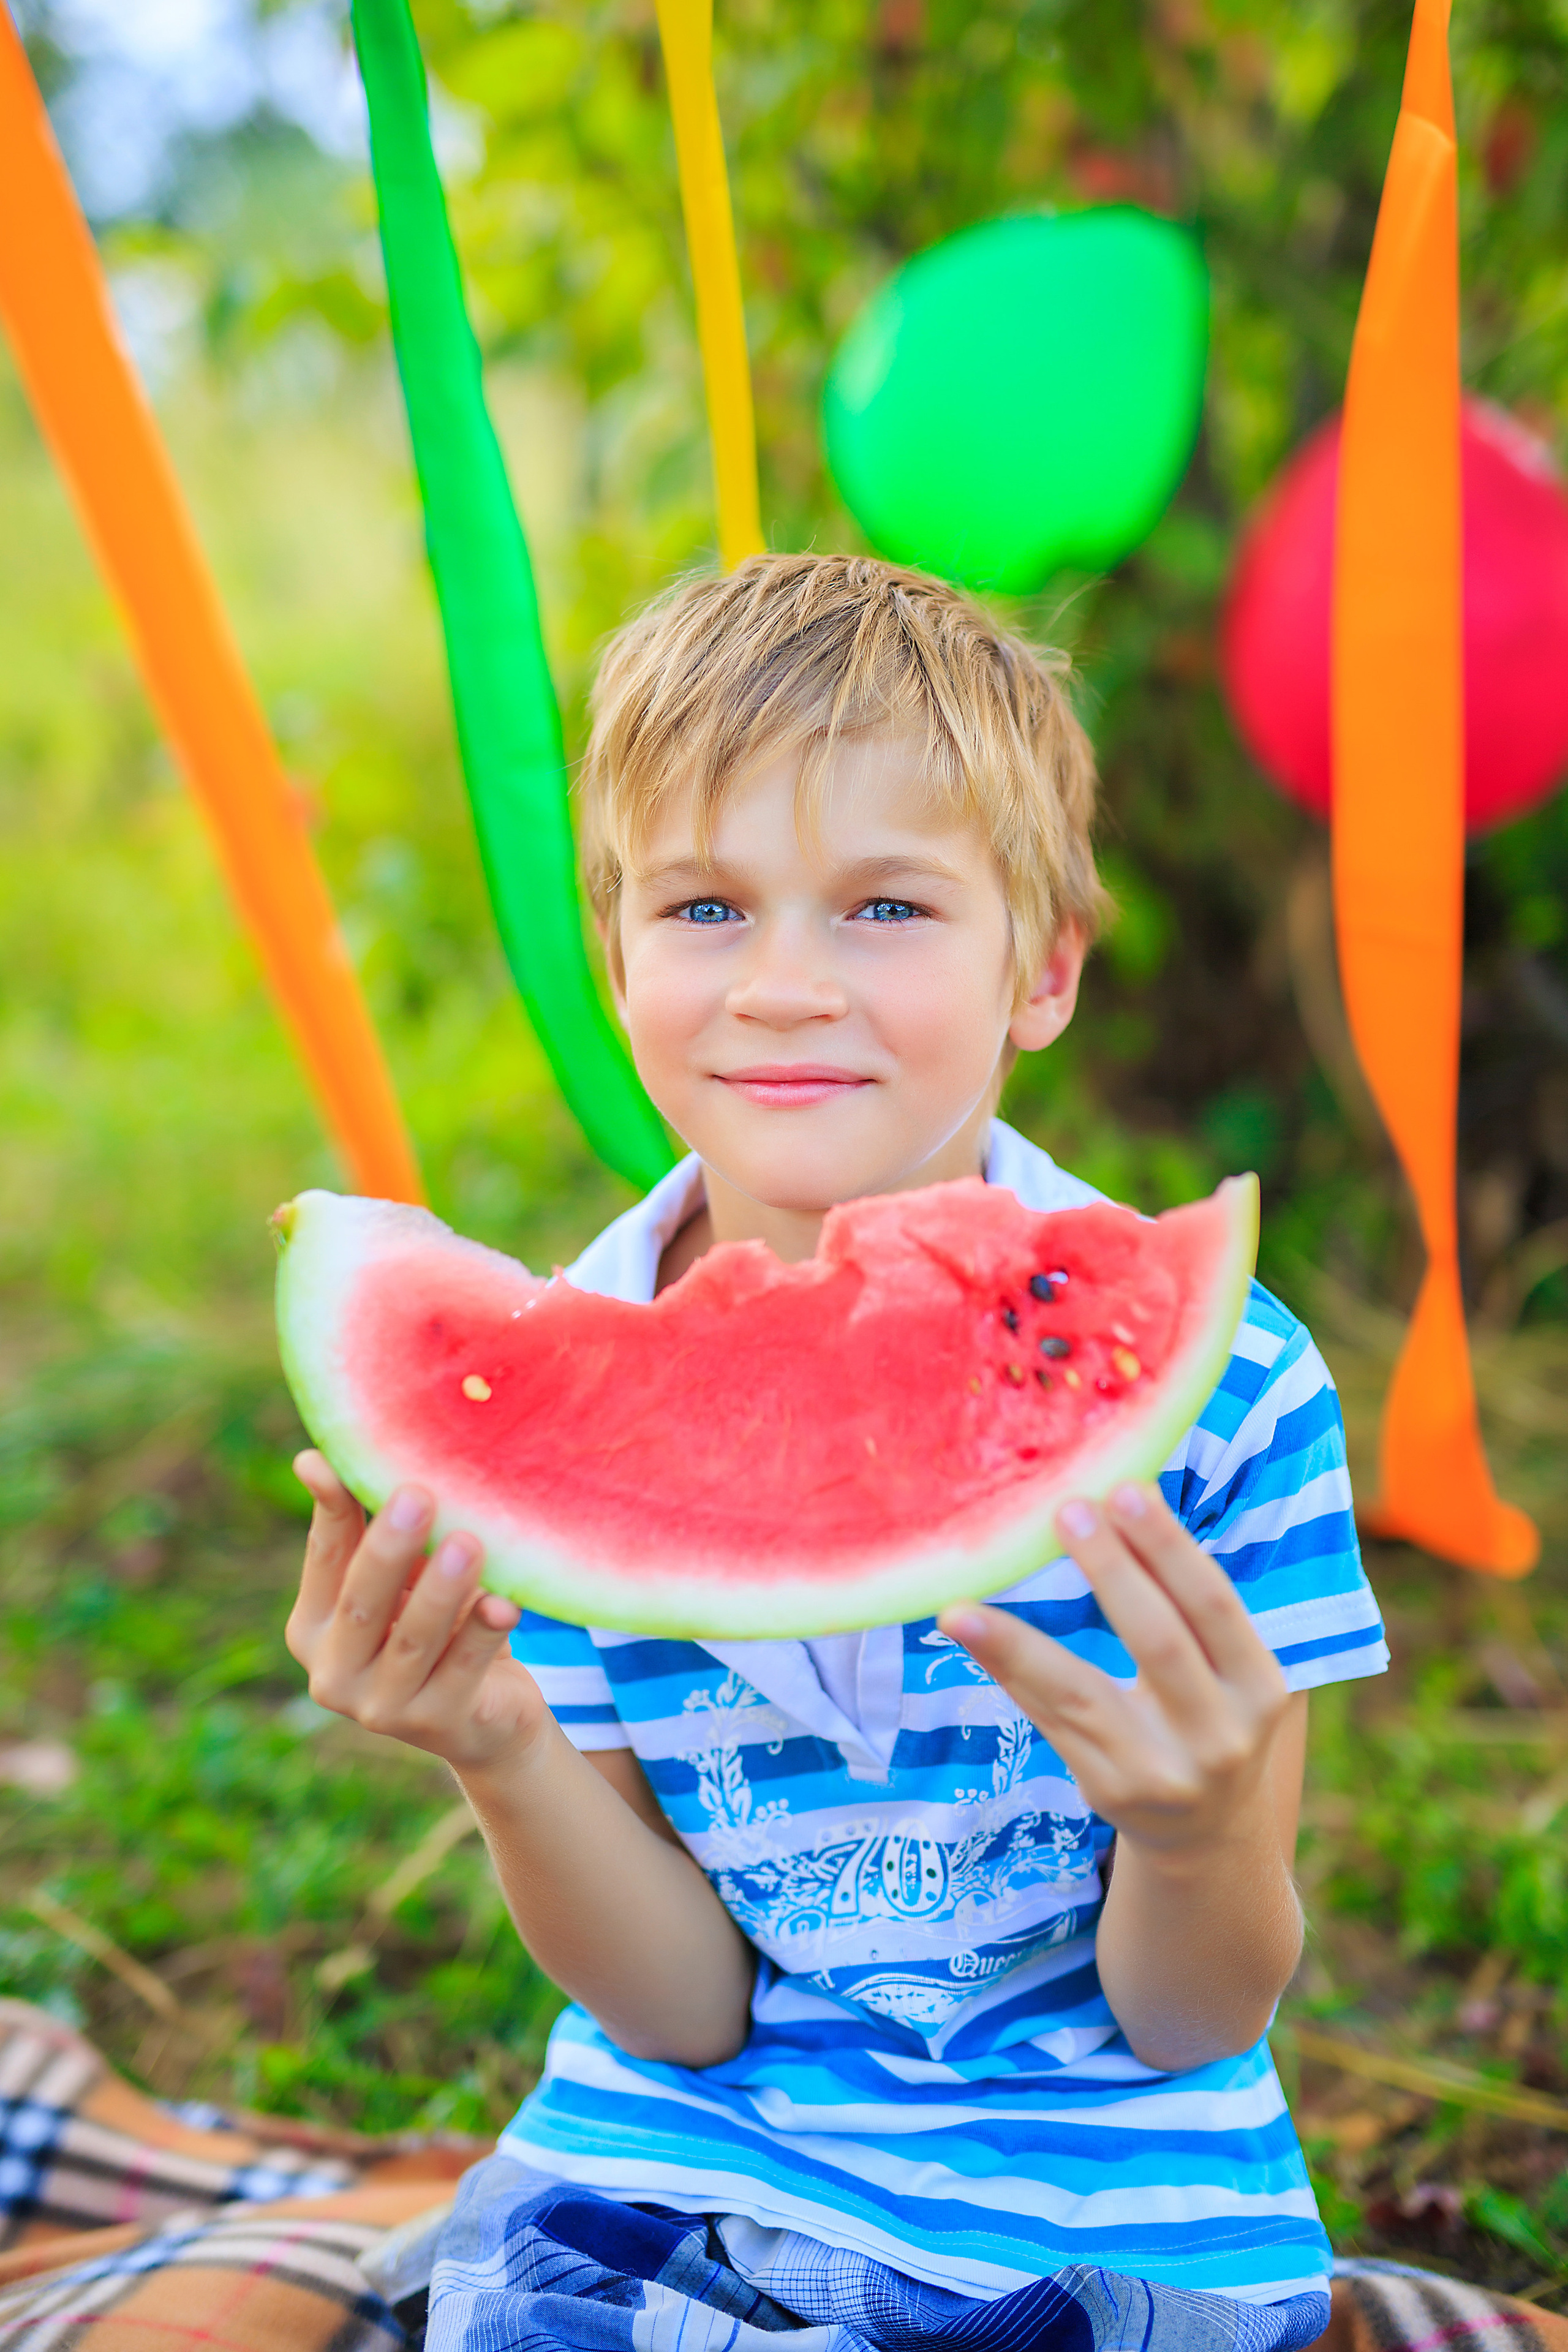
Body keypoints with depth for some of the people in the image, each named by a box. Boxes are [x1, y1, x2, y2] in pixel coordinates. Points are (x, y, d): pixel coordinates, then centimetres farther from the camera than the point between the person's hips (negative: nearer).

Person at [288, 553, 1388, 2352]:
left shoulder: (1216, 1379, -14)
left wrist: (1203, 1830, -28)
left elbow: (1193, 2023, -6)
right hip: (676, 2168, 1)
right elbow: (682, 2005, -5)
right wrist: (502, 1750, -23)